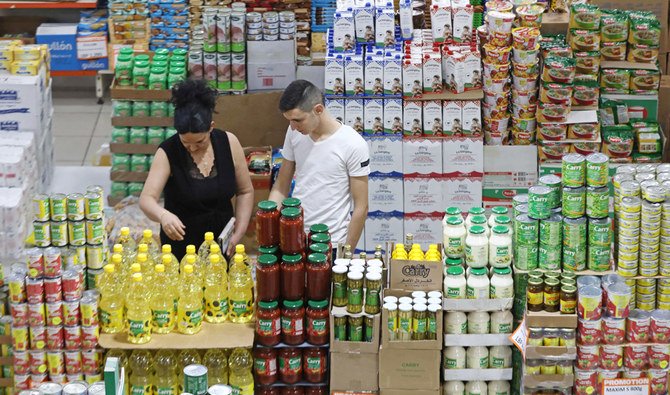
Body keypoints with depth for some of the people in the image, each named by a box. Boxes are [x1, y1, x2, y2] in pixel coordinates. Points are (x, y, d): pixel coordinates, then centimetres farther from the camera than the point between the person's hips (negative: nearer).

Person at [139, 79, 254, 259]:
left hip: (221, 242, 2)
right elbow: (146, 199, -25)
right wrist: (163, 215, -46)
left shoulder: (229, 143, -10)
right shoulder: (167, 153, -17)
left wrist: (238, 234, -9)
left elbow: (245, 192, 0)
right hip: (181, 244, -2)